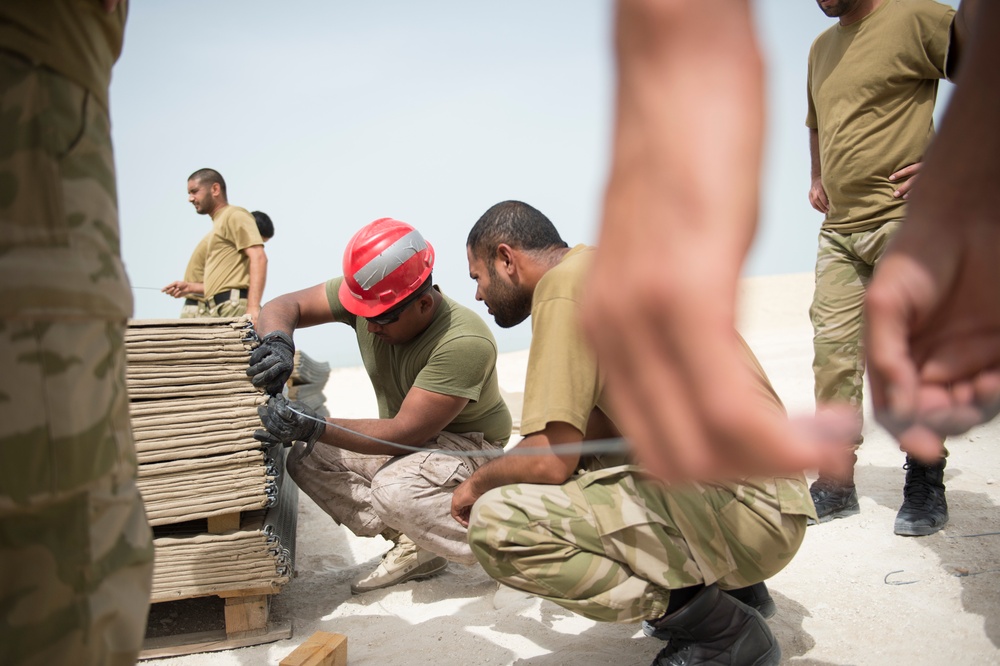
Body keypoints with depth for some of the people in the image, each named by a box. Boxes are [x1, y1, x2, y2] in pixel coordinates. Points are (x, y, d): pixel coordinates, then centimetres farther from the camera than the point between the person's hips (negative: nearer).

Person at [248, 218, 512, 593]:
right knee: (306, 461, -9)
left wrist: (312, 427, -39)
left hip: (469, 446, -7)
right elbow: (283, 306, -7)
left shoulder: (465, 343, -33)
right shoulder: (368, 296, -14)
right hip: (406, 441, 8)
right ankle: (416, 546, -3)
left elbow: (407, 431, -33)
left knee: (394, 490, -36)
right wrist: (277, 343, -31)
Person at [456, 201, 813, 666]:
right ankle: (736, 587, 20)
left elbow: (550, 461, -17)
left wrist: (478, 482, 3)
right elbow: (607, 423, 20)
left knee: (497, 525, -18)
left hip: (742, 510, -10)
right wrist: (503, 468, 16)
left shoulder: (564, 282, -13)